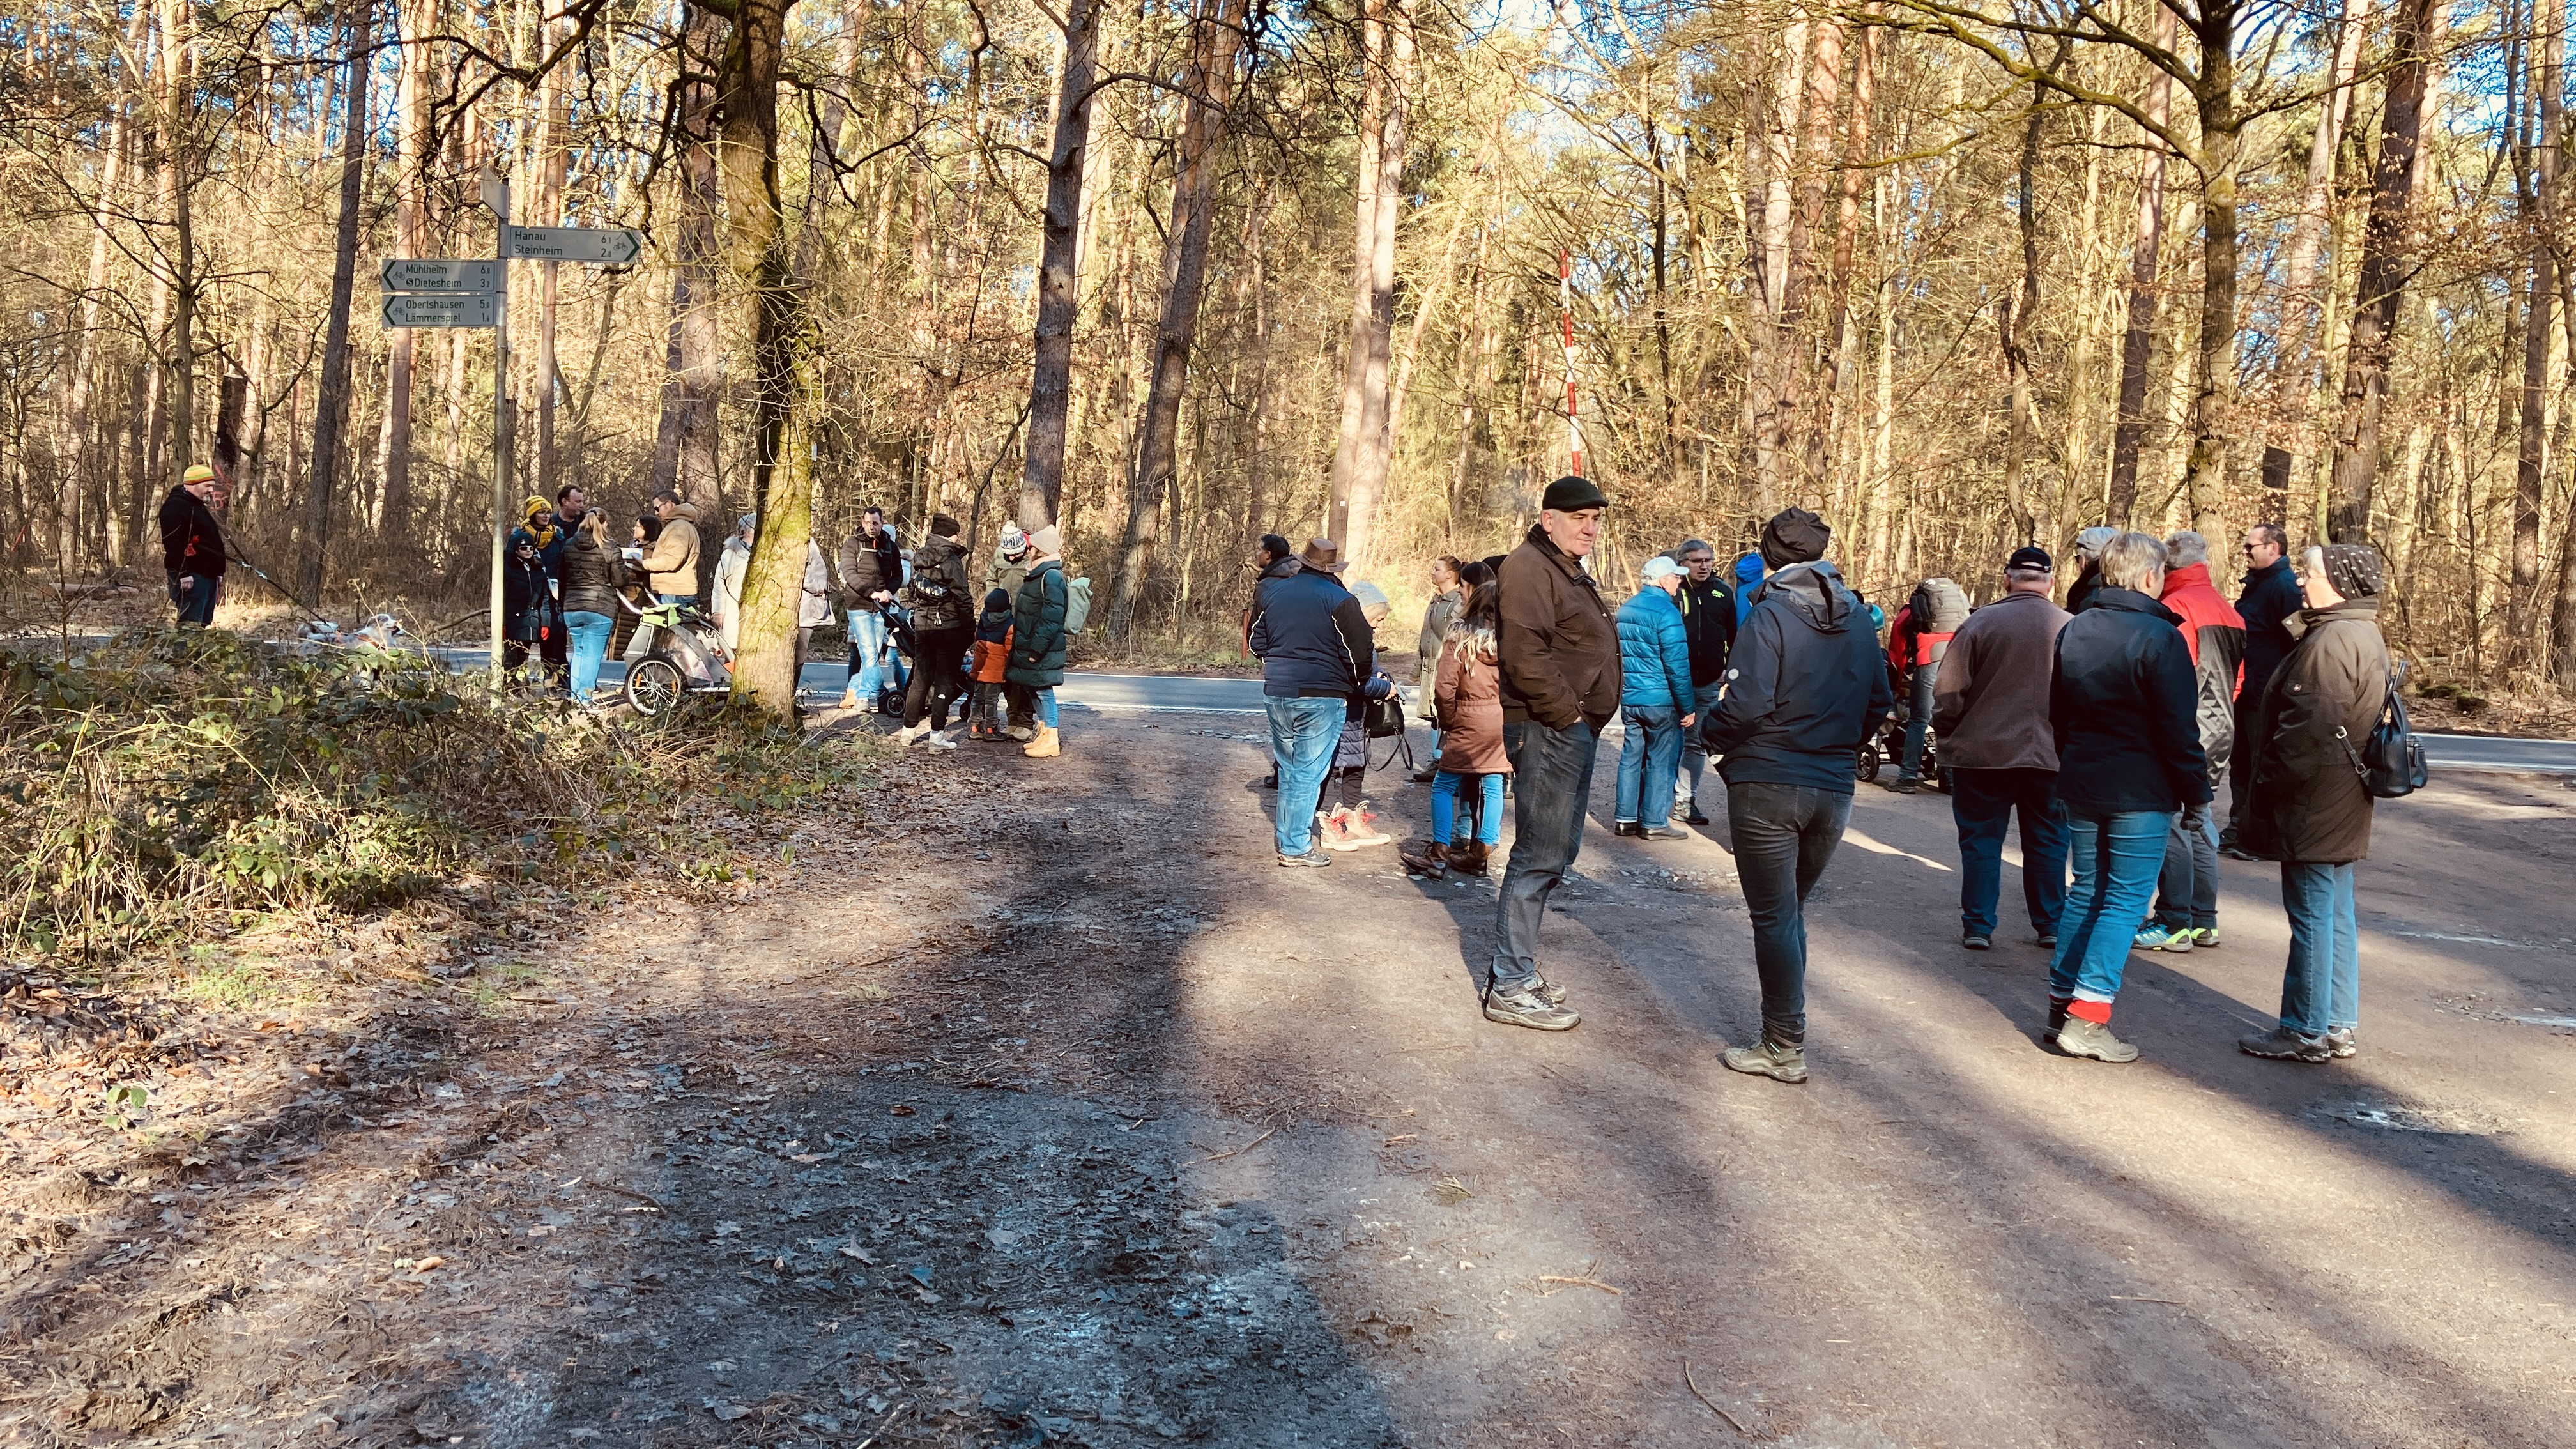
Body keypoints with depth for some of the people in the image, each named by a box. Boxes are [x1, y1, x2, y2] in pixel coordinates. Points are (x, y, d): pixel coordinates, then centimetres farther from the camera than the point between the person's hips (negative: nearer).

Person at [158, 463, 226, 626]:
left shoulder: (200, 507, 23)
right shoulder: (175, 507, -9)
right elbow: (172, 543, -19)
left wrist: (218, 574, 26)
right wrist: (183, 574, -24)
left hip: (208, 576, 10)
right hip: (192, 577, -10)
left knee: (202, 623, 9)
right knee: (190, 623, -15)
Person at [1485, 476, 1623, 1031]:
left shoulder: (1571, 571, 21)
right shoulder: (1531, 569, -13)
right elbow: (1524, 655, -24)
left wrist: (1585, 719, 14)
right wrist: (1567, 714, -19)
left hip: (1576, 731, 11)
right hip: (1549, 733, -11)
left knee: (1556, 854, 16)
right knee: (1540, 855, -8)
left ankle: (1515, 966, 26)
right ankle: (1510, 987, -2)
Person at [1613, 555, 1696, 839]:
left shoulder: (1625, 609, 10)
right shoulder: (1666, 611, -15)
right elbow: (1677, 664, -17)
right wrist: (1687, 706, -12)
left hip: (1629, 699, 7)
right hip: (1661, 700, -7)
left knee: (1631, 757, 12)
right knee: (1661, 761, 1)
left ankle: (1625, 819, 15)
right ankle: (1654, 823, 5)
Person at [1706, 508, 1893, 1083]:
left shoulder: (1770, 616, -14)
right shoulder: (1857, 618, 4)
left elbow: (1746, 705, -21)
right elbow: (1880, 702, 8)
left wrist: (1715, 739, -2)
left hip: (1767, 787, -6)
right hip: (1834, 789, 6)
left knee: (1774, 917, 3)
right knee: (1792, 911, 20)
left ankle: (1784, 1049, 7)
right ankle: (1785, 1030, 26)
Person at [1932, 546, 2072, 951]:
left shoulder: (1980, 623, -8)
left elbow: (1948, 696, -7)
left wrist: (1950, 736, 9)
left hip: (1982, 752, -2)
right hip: (2050, 756, 2)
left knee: (1981, 841, 8)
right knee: (2047, 841, 14)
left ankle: (1978, 927, 9)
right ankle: (2050, 925, 21)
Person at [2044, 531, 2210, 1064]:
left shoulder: (2073, 631, 9)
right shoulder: (2159, 636, -14)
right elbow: (2178, 727, -14)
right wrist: (2196, 790, -5)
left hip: (2080, 785, 7)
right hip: (2140, 793, -7)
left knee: (2085, 892, 15)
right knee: (2126, 900, -2)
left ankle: (2062, 1004, 15)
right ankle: (2087, 1018, -7)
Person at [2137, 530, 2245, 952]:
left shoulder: (2176, 607, -13)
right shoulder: (2228, 612, 14)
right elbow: (2237, 677, 18)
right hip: (2220, 732, 9)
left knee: (2173, 826, -4)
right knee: (2201, 826, 14)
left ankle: (2175, 924, -2)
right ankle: (2204, 922, 19)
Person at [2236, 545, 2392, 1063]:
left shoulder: (2331, 642, -20)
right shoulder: (2364, 637, 14)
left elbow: (2309, 729, -24)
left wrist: (2269, 783, -13)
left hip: (2312, 807, -10)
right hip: (2339, 808, 10)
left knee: (2313, 915, -3)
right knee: (2336, 915, 15)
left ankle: (2307, 1031, 4)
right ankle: (2337, 1026, 23)